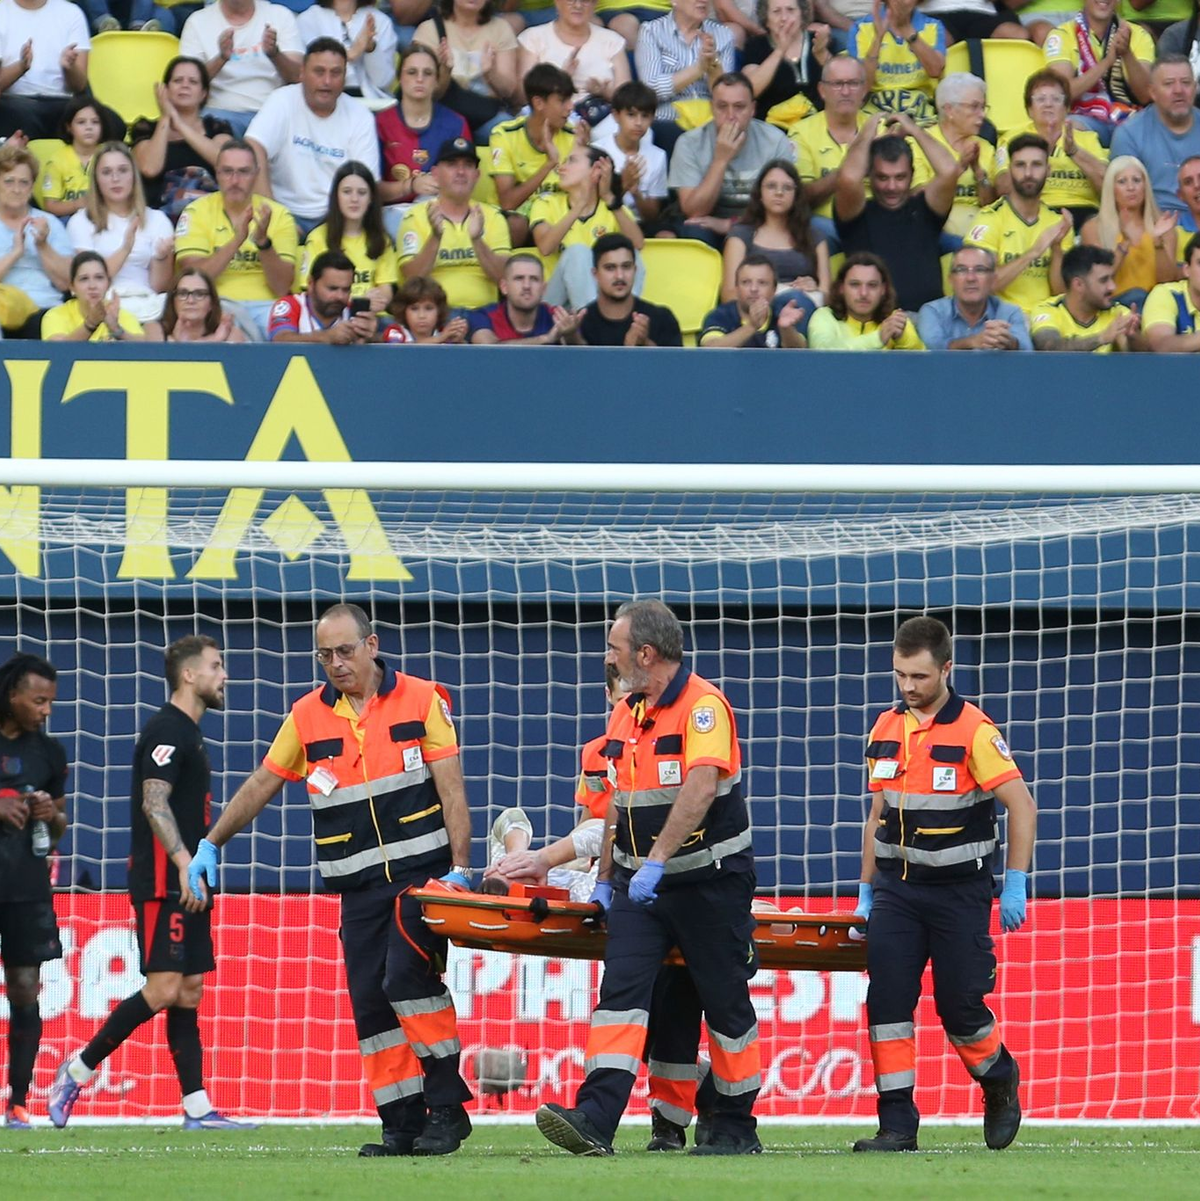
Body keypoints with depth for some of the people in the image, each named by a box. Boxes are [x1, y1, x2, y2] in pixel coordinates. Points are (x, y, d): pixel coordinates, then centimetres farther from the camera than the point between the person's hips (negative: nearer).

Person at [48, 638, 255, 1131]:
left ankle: (197, 1107, 3)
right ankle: (78, 1069, -5)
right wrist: (185, 863, -28)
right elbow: (154, 803, -20)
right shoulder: (167, 730, -10)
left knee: (190, 992, 5)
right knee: (164, 988, -15)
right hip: (162, 882, -10)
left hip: (187, 886, 10)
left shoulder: (188, 734, 20)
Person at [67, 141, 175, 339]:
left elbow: (159, 286, 10)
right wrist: (125, 249, -12)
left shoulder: (156, 220, 17)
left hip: (145, 302, 2)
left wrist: (162, 257, -11)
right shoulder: (81, 222, 12)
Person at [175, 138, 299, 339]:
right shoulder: (197, 212, 5)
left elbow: (282, 288, -1)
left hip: (265, 305, 1)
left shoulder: (279, 215, 8)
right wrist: (237, 240, -19)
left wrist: (263, 242, -17)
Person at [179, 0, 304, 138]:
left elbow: (297, 77, -2)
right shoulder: (197, 22, 6)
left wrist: (274, 54, -23)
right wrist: (221, 58, -22)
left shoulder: (281, 15, 8)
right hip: (222, 110, -1)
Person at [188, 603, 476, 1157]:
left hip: (421, 874, -4)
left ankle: (448, 1107, -13)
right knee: (370, 1003, -3)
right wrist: (210, 845, 14)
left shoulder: (422, 700, 1)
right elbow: (261, 784, 17)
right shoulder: (308, 716, 9)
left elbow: (451, 790, -1)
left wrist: (459, 868, -10)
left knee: (406, 976, -21)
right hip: (360, 884, 4)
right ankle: (403, 1125, 0)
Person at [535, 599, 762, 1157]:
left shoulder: (703, 706, -14)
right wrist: (605, 877, 17)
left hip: (709, 877, -7)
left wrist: (656, 861, -33)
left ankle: (735, 1127, 17)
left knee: (726, 1002, 5)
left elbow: (698, 792, -27)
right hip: (639, 881, 7)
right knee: (620, 990, -10)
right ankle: (595, 1120, -21)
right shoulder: (625, 714, 12)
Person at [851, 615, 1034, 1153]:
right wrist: (865, 893, 14)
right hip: (896, 886, 4)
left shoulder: (974, 730, -10)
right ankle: (896, 1124, -6)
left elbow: (1021, 805, -11)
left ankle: (1001, 1085, 27)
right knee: (887, 1001, -8)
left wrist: (1015, 885, -15)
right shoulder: (885, 730, 8)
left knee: (960, 1007, -2)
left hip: (960, 890, -4)